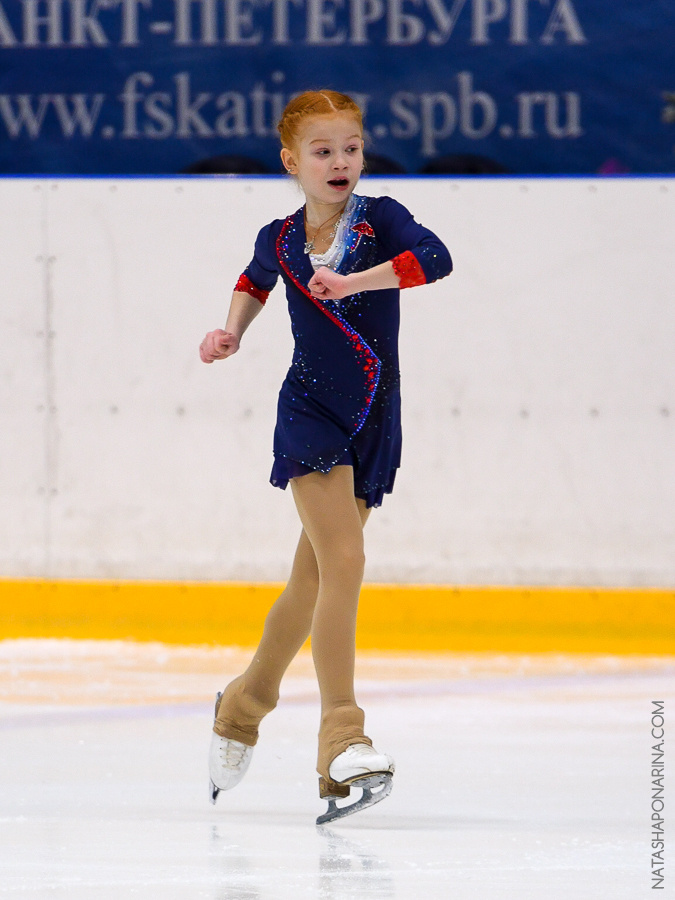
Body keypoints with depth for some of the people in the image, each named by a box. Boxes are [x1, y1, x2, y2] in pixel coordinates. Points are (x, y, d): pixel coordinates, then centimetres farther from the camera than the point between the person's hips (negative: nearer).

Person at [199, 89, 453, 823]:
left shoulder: (378, 220, -7)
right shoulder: (280, 239, -2)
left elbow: (435, 258, -27)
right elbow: (257, 277, 23)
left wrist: (355, 281, -35)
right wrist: (233, 329, 6)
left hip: (373, 423, 2)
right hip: (309, 416, -2)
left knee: (313, 581, 13)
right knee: (344, 561, -19)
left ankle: (245, 703, 36)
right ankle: (342, 738, -20)